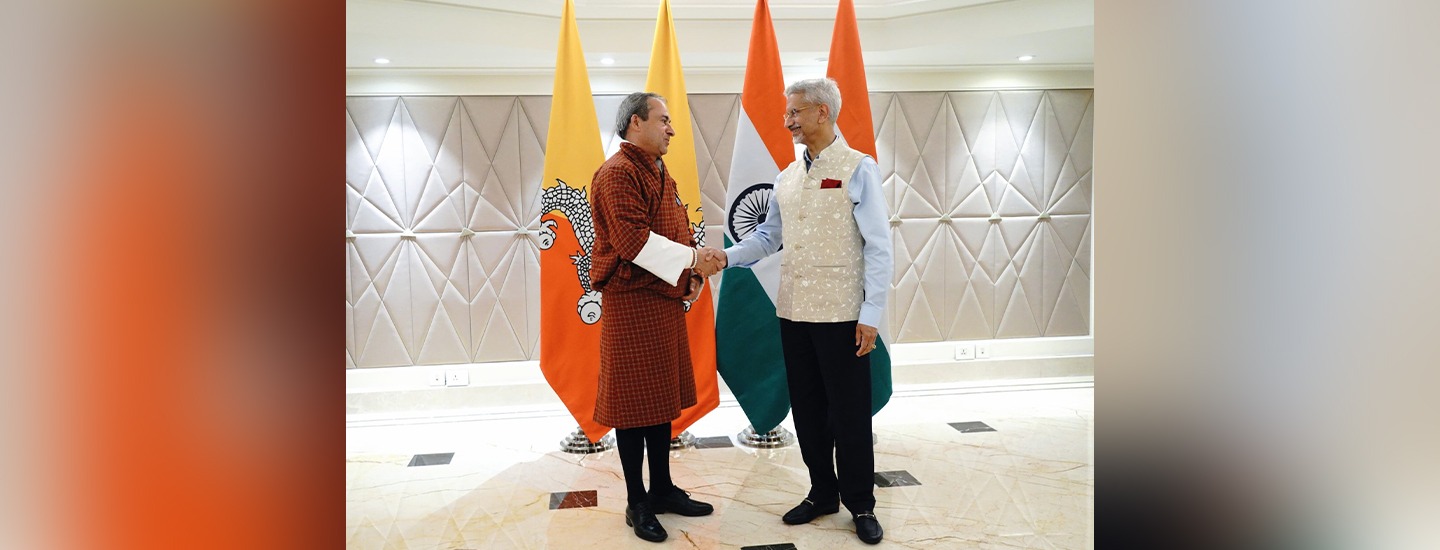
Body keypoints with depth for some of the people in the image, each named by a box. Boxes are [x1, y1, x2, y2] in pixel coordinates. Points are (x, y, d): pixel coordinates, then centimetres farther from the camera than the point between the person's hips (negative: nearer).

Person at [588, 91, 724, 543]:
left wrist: (693, 273, 0)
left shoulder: (660, 174, 17)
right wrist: (691, 260, -21)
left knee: (664, 396, 15)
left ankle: (662, 489, 27)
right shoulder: (617, 173, -13)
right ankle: (636, 503, 11)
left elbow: (678, 232, 18)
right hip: (632, 303, -9)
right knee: (634, 402, 0)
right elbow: (633, 241, -22)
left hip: (666, 300, 9)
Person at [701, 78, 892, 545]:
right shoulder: (786, 177, 12)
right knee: (807, 410, 13)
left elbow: (878, 247, -10)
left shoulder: (857, 168, -7)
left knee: (848, 413, 3)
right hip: (794, 313, 6)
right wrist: (728, 256, -4)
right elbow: (767, 237, 14)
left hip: (841, 314, -6)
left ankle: (860, 505, 19)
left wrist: (871, 314, -15)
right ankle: (822, 493, 29)